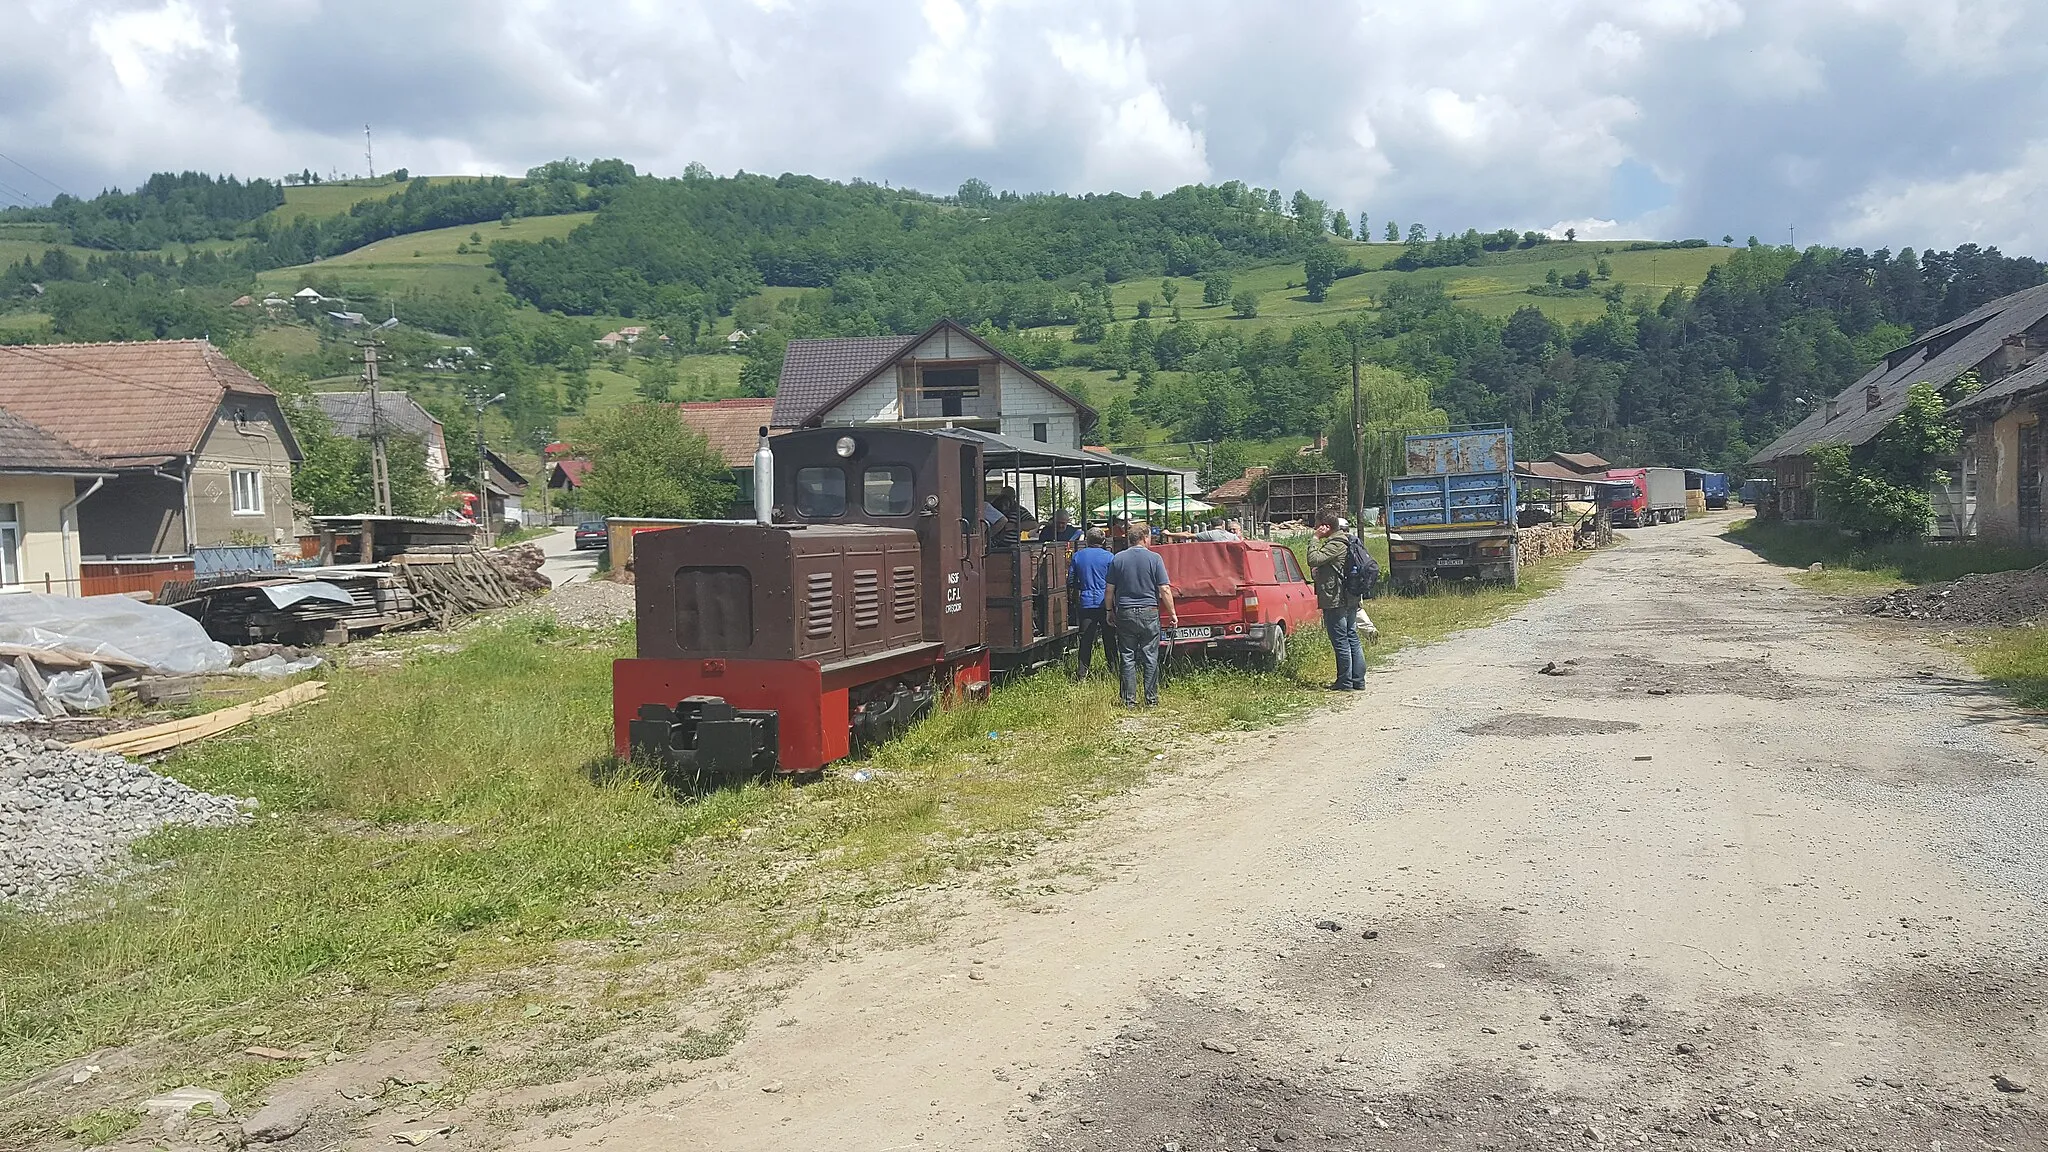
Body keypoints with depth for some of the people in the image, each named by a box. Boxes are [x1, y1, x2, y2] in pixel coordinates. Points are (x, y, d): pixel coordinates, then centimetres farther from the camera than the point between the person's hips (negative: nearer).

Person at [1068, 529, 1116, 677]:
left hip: (1087, 603, 1)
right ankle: (1112, 668, 13)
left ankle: (1082, 672, -2)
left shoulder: (1077, 556, 5)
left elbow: (1071, 582, 10)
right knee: (1109, 637, 9)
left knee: (1086, 639, 3)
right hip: (1105, 603, -1)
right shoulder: (1109, 556, -2)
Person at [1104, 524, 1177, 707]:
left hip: (1125, 613, 2)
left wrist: (1110, 611, 17)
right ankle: (1151, 699, 7)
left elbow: (1110, 589, 5)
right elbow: (1165, 590, -6)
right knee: (1150, 658, 5)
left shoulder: (1118, 559, 2)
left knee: (1127, 658, 6)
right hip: (1149, 613, -2)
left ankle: (1129, 700, 6)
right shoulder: (1154, 558, -5)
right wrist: (1172, 613, 1)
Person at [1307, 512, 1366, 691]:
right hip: (1349, 600, 10)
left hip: (1335, 601, -10)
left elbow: (1313, 559, -25)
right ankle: (1358, 681, 14)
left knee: (1340, 641, -4)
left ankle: (1345, 683, 0)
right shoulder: (1345, 542, 16)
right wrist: (1319, 571, 10)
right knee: (1352, 639, 11)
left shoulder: (1335, 545, -16)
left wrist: (1315, 539, -14)